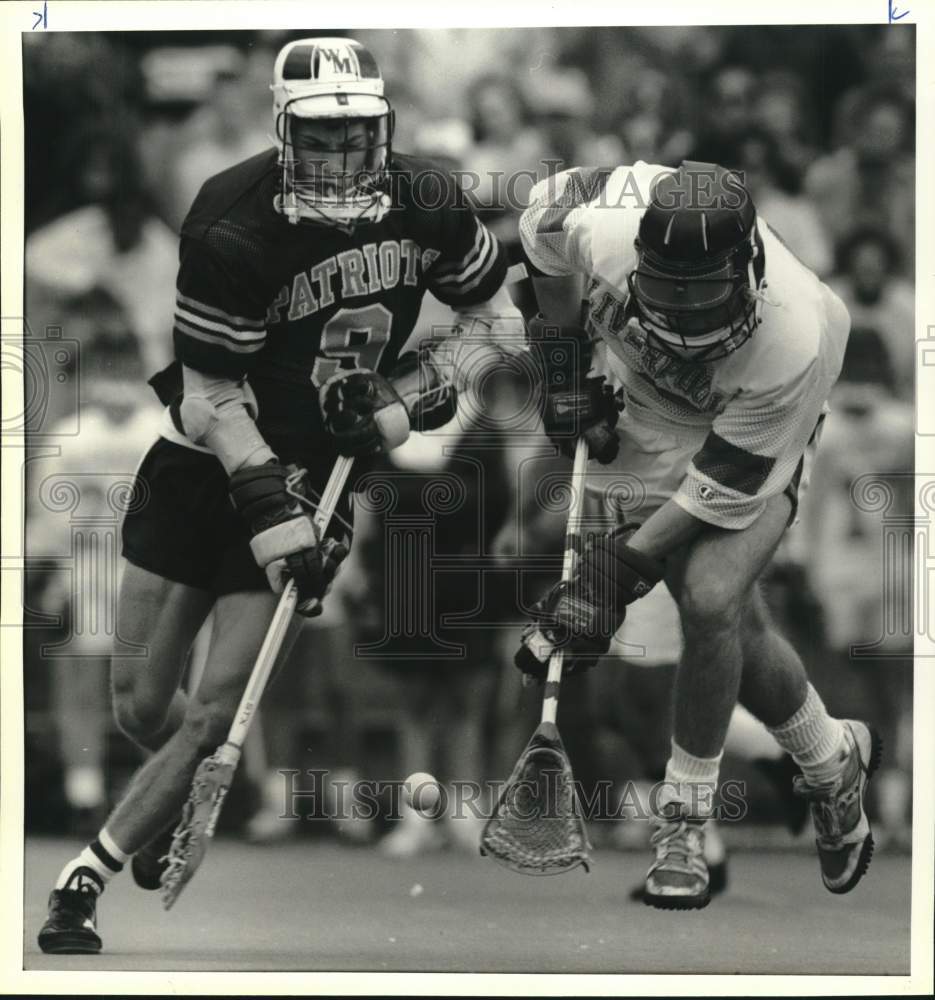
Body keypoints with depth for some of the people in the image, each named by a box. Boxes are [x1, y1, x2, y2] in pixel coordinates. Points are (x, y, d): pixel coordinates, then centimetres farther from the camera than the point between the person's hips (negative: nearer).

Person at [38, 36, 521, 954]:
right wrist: (270, 509, -29)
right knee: (140, 704, 3)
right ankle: (190, 792, 38)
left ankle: (86, 884, 2)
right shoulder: (232, 229, -23)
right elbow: (213, 399, -19)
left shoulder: (424, 205, -11)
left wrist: (401, 402, -14)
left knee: (217, 714, -9)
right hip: (212, 463, -1)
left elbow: (497, 321, 2)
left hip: (319, 472, 1)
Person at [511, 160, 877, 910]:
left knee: (711, 599, -25)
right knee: (736, 626, -4)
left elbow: (726, 484, -29)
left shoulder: (793, 339, -39)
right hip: (644, 426, 3)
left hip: (758, 439, -3)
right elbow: (546, 207, -7)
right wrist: (562, 354, -2)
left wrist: (627, 564, -29)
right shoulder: (603, 227, -33)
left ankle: (683, 821, -8)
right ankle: (831, 758, 25)